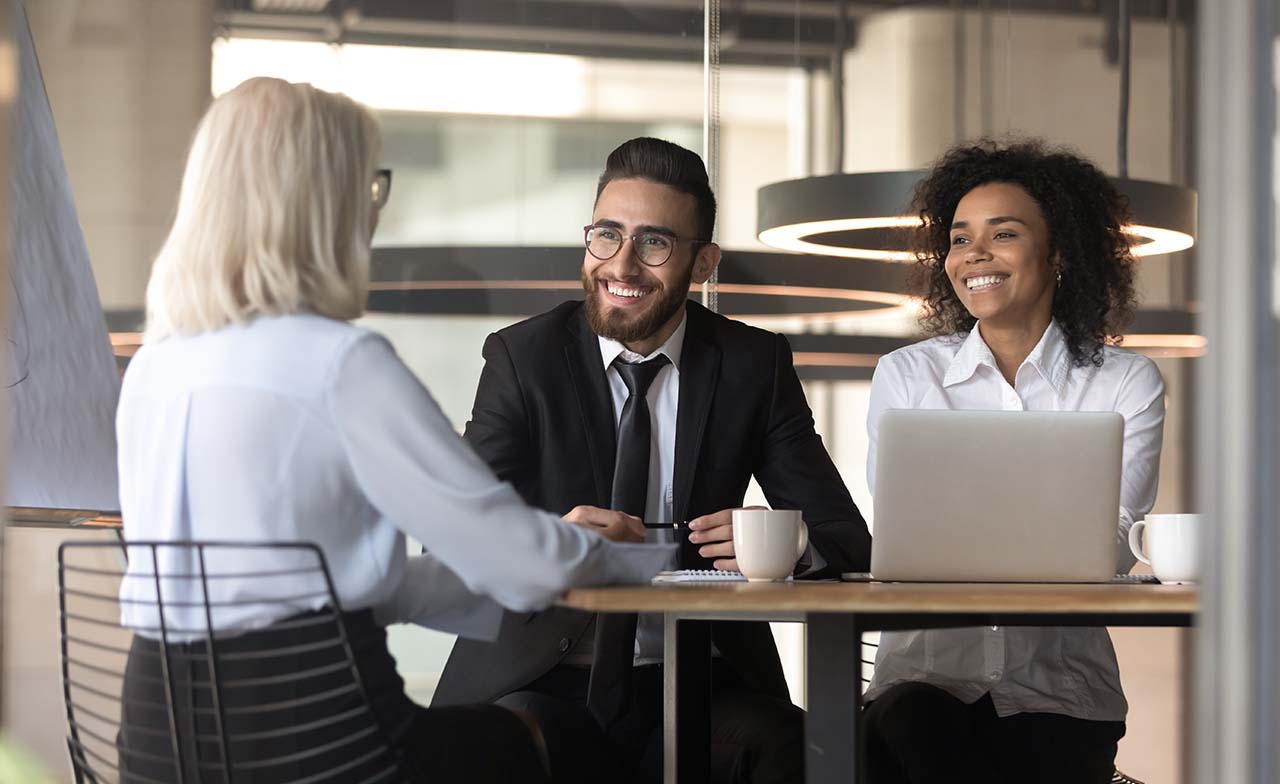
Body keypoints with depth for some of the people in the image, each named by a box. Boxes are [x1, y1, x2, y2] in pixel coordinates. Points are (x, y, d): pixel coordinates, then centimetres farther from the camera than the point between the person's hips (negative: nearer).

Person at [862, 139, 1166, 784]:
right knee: (904, 726, -32)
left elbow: (1111, 549, -6)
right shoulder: (904, 377, 10)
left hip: (1056, 687, -1)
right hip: (928, 670, 1)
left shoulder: (1127, 385, 6)